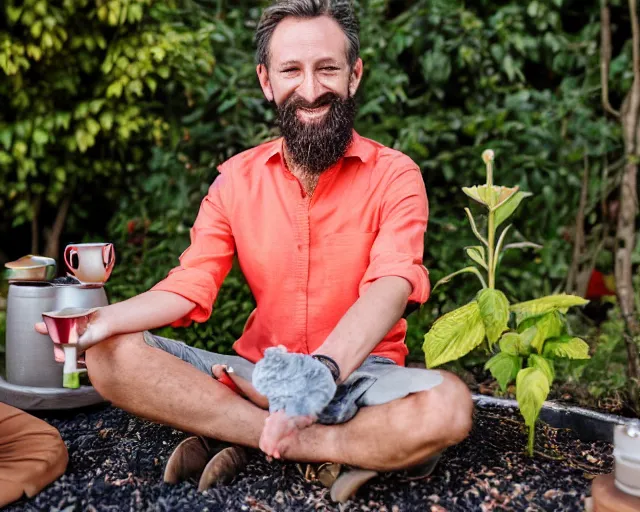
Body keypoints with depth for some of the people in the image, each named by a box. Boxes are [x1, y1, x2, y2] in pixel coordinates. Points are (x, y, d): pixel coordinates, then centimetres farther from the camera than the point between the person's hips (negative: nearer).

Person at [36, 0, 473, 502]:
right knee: (112, 356, -16)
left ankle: (244, 440, -17)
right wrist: (103, 319, -20)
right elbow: (188, 290, 0)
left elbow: (390, 289, -21)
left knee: (448, 404, -33)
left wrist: (325, 368, -40)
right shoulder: (237, 179, 5)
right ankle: (330, 448, -19)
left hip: (359, 374, -2)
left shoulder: (394, 175, -6)